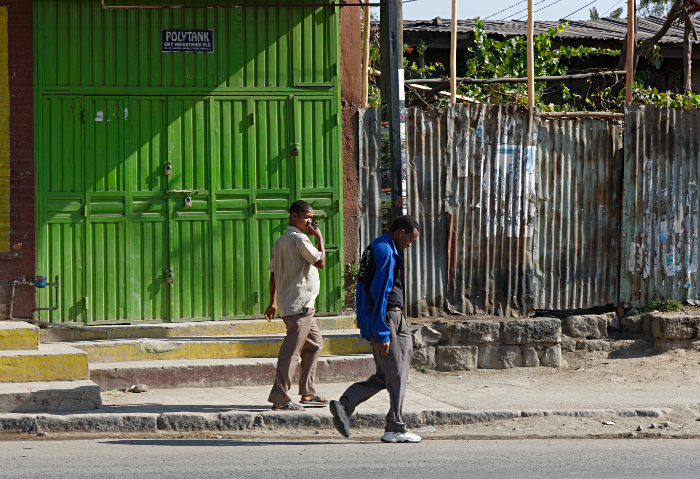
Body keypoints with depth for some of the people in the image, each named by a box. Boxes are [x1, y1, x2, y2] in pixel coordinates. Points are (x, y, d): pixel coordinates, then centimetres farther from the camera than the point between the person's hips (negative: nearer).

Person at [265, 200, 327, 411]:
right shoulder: (299, 239, -14)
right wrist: (320, 238, -3)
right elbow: (320, 262, -13)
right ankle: (279, 399, -10)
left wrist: (273, 302, 19)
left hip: (288, 304, 10)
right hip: (300, 305, -10)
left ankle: (307, 393, 20)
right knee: (291, 351, -9)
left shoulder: (280, 241, 15)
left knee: (315, 343, 19)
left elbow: (273, 273, 17)